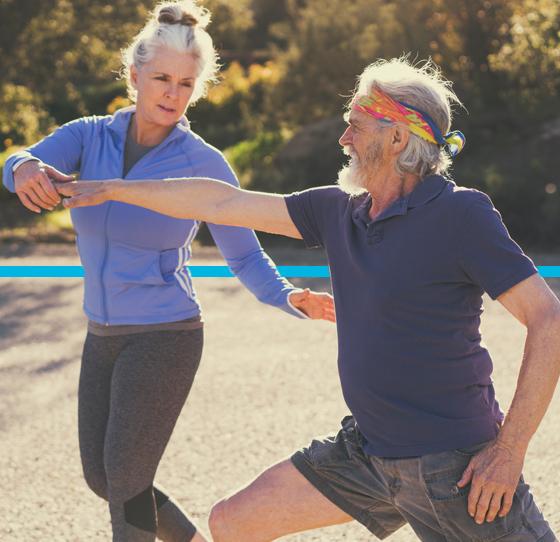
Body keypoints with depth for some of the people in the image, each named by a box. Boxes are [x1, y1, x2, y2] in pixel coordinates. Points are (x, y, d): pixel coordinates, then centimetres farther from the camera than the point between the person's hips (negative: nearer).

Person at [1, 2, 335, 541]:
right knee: (100, 476, 15)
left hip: (163, 338, -5)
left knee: (126, 481, -1)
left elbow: (246, 257, -8)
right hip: (103, 336, 5)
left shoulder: (204, 164, -12)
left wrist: (291, 297, -28)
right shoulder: (88, 136, -5)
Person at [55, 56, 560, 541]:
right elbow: (224, 202, 13)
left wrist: (509, 450, -19)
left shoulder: (460, 214, -14)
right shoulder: (339, 210, 6)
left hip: (453, 466, -7)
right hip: (367, 448, 7)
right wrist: (110, 189, 17)